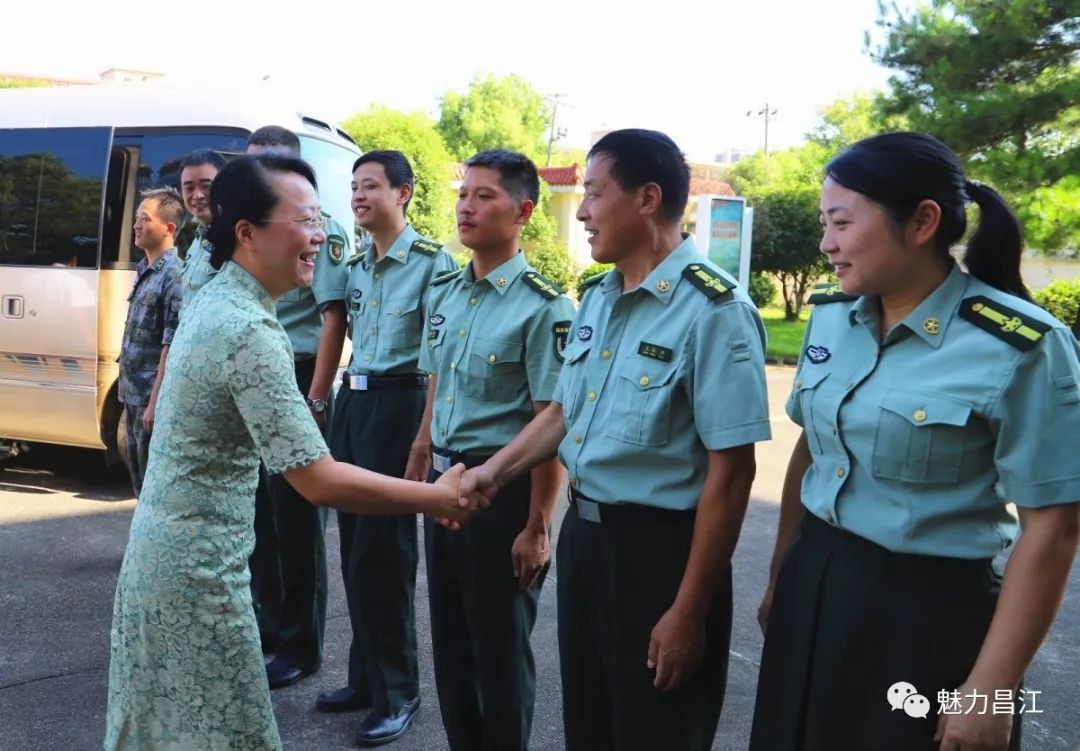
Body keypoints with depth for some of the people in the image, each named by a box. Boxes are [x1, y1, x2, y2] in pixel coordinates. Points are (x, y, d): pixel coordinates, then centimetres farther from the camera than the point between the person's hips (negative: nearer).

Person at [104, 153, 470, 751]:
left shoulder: (213, 298, 3)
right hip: (199, 557, -9)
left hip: (166, 536, 9)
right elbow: (321, 482, -29)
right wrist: (438, 497, -22)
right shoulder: (249, 331, -27)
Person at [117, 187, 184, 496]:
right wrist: (127, 387, 17)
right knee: (139, 472, 18)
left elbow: (172, 346, -20)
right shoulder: (143, 270, 11)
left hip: (151, 397, -9)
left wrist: (154, 402, -20)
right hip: (133, 394, 9)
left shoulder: (174, 275, -16)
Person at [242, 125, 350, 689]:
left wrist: (316, 400, -19)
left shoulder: (319, 231, -8)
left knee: (296, 518, 1)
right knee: (259, 509, 16)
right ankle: (269, 620, 32)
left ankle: (300, 644, 14)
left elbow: (333, 318, -14)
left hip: (295, 382, -7)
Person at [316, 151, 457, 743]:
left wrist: (424, 441, -17)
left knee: (384, 550, -2)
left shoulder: (432, 261, -9)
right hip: (352, 401, 7)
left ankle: (395, 689, 15)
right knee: (353, 547, 12)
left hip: (399, 404, -7)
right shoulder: (356, 267, 13)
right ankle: (364, 677, 28)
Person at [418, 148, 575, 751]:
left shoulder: (544, 307, -16)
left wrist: (537, 527, -17)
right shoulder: (444, 293, 7)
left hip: (502, 486, -7)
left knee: (500, 646, 9)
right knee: (449, 637, 20)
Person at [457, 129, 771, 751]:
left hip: (659, 548, -8)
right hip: (583, 532, 8)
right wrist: (497, 471, 6)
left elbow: (731, 472, -21)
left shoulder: (714, 309, -20)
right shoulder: (598, 296, 7)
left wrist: (689, 611, -19)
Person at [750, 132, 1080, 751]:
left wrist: (990, 687, -14)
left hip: (928, 612, -5)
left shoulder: (1019, 347, -17)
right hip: (813, 593, 6)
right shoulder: (831, 317, 1)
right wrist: (780, 578, 14)